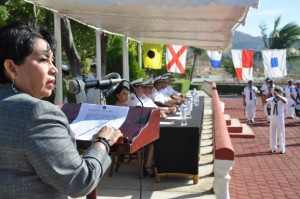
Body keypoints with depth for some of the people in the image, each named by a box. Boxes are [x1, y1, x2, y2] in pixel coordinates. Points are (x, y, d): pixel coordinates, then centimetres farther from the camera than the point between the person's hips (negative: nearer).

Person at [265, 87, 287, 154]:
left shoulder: (282, 99, -9)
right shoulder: (271, 99, 2)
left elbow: (285, 101, -32)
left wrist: (278, 96, -41)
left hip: (280, 119, -4)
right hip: (272, 118, 4)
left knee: (281, 134, 3)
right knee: (272, 133, 10)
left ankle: (282, 149, 14)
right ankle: (273, 148, 20)